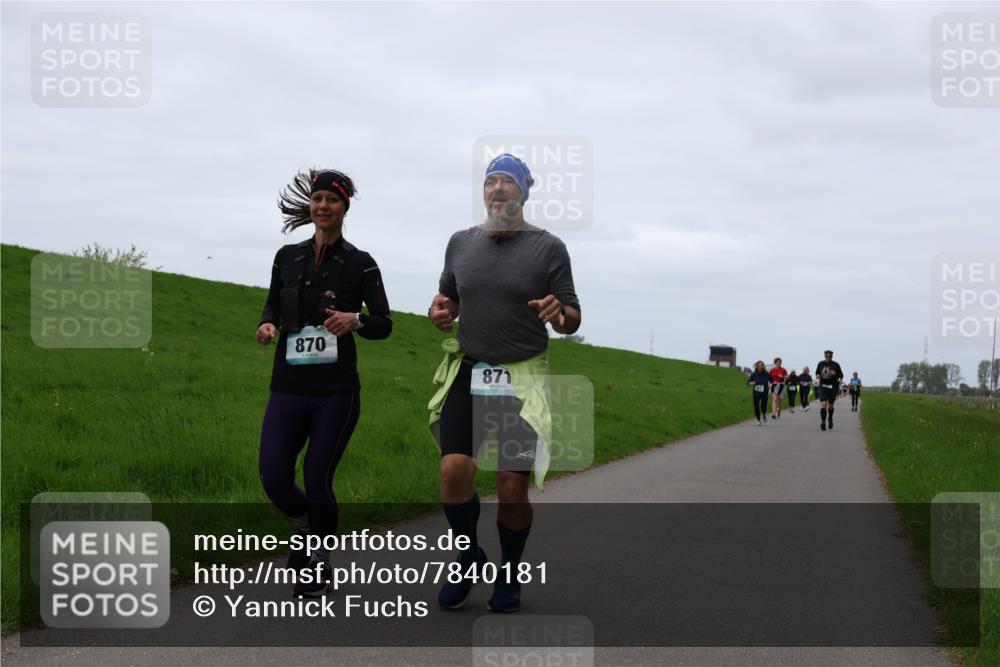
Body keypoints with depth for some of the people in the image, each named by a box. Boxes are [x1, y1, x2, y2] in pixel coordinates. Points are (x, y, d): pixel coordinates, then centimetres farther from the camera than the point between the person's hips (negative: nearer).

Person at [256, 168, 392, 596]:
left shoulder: (359, 264, -1)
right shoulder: (287, 257, 7)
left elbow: (384, 324, -4)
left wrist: (355, 320, -25)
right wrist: (267, 324, -4)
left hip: (336, 391, -3)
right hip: (288, 388, 3)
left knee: (317, 479, -1)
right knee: (274, 479, -4)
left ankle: (321, 562, 22)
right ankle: (309, 526, 29)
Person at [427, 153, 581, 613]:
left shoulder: (548, 248, -1)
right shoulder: (462, 243, 9)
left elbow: (573, 319, 1)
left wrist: (558, 313, -23)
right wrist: (439, 312, 0)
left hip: (522, 378, -2)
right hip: (467, 372, 2)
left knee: (512, 487, -6)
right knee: (454, 471, -15)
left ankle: (509, 576, 18)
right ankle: (468, 560, 10)